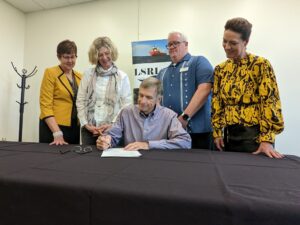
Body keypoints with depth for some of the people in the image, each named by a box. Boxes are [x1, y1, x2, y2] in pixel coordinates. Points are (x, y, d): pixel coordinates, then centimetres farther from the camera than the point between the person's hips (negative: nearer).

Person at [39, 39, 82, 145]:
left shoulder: (79, 77, 10)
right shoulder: (50, 73, -5)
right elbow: (45, 105, -11)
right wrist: (57, 133, -19)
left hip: (75, 128, 5)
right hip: (54, 128, -5)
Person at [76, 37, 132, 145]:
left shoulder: (122, 77, -1)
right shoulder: (88, 74, 5)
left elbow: (126, 106, -3)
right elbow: (80, 101, 5)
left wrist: (112, 125, -10)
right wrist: (85, 124, -3)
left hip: (112, 129, -2)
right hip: (89, 129, 2)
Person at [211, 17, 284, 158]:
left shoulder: (261, 65, -7)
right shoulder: (220, 69, 6)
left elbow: (270, 102, -12)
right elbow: (217, 103, 7)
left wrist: (266, 140, -18)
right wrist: (217, 132, 3)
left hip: (255, 135, -4)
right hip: (229, 136, 5)